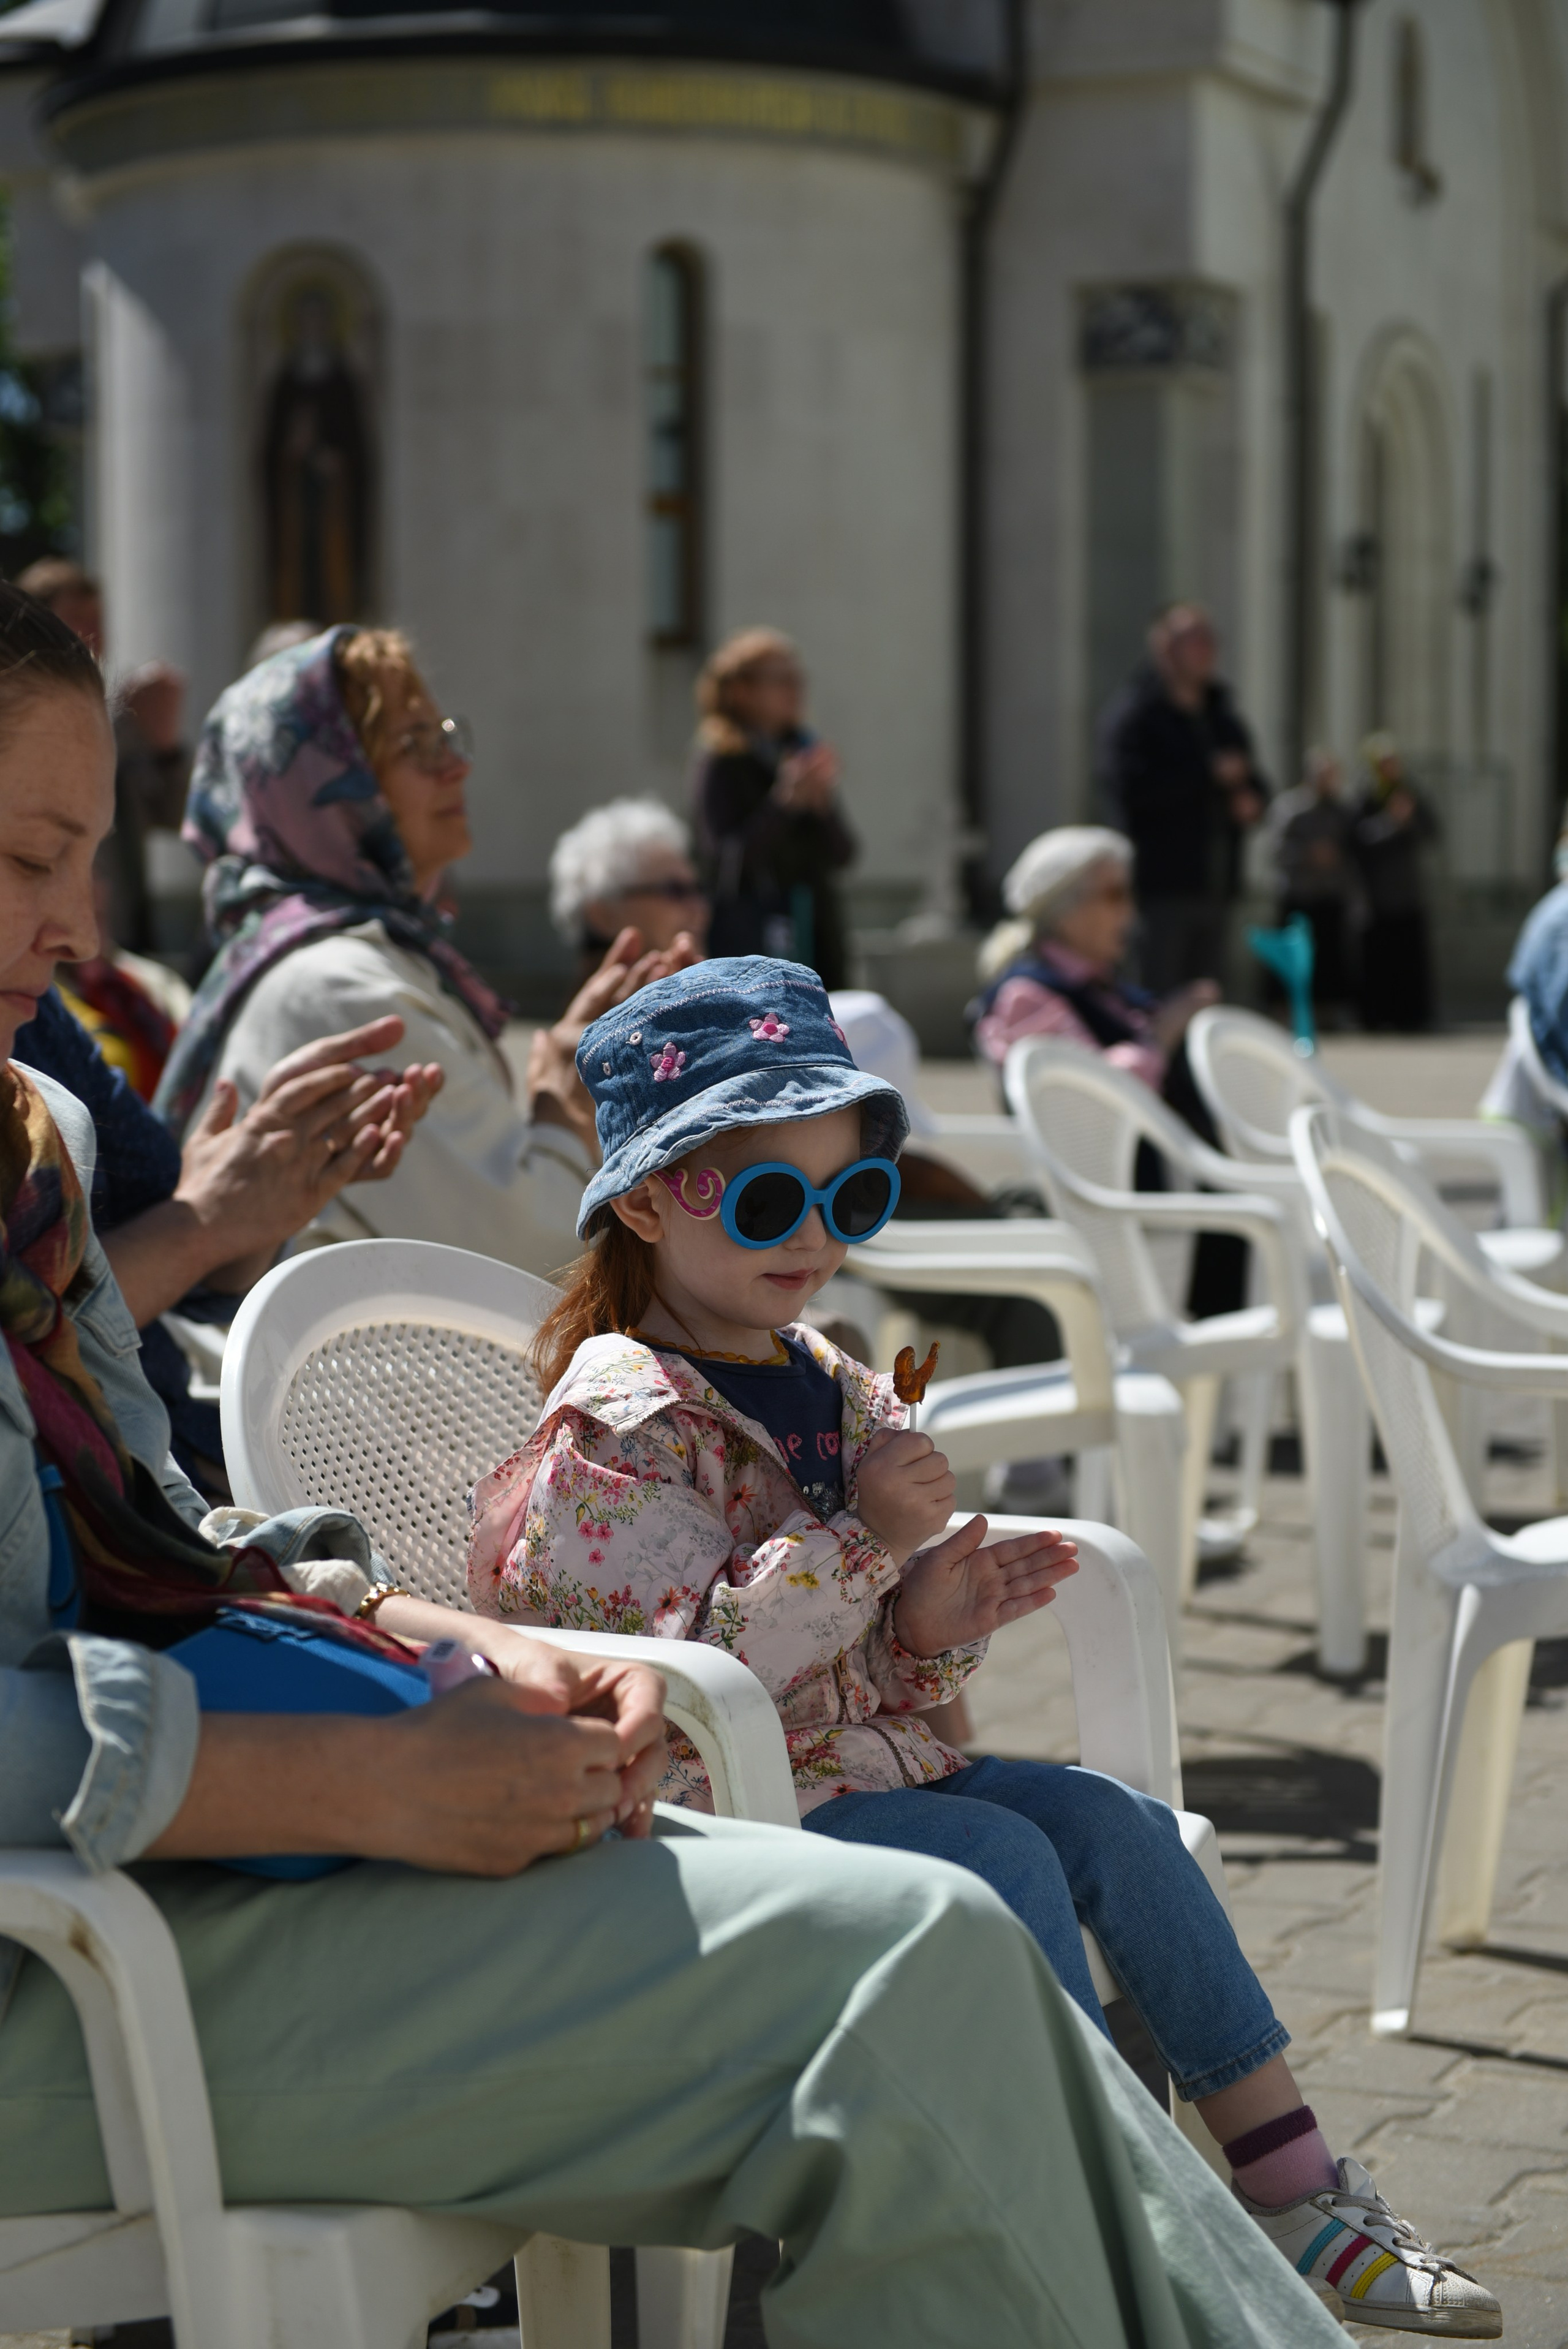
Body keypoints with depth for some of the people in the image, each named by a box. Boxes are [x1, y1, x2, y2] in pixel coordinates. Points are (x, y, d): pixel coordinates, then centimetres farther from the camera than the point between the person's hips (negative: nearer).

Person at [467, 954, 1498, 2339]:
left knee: (1114, 1820, -7)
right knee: (1006, 1860, -24)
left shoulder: (836, 1395, 12)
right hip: (711, 1808, -8)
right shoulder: (620, 1424, -14)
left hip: (863, 1756, 8)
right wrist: (864, 1540, -26)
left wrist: (929, 1630, -4)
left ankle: (1290, 2176, -4)